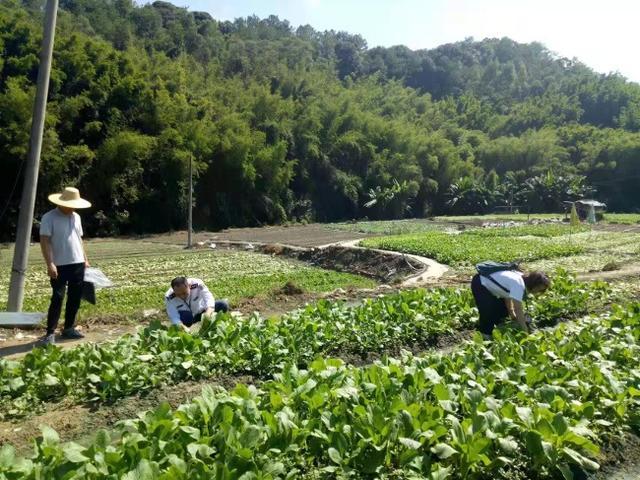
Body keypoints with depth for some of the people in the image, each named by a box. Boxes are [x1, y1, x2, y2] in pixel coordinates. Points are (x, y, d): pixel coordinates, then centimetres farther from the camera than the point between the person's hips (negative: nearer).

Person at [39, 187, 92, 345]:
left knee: (75, 298, 11)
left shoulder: (76, 217, 12)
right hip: (59, 266, -6)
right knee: (58, 299, -7)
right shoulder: (49, 217, -8)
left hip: (78, 264, 6)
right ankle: (50, 333, 0)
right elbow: (45, 242, -14)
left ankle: (69, 328, 23)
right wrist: (50, 264, -22)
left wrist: (85, 259, 16)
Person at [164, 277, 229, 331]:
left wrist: (208, 313, -60)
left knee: (223, 305, -21)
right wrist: (184, 327, -54)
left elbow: (209, 299, -39)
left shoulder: (197, 284, -28)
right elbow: (174, 318, -32)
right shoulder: (169, 297, -27)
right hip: (187, 319, -1)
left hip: (201, 312, 2)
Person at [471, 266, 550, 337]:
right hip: (479, 284, -10)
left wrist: (512, 314, 11)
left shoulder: (522, 279, -2)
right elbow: (518, 309, -29)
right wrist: (526, 332, -24)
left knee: (503, 309, 11)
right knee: (488, 312, -17)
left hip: (489, 284, 10)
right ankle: (486, 335, 4)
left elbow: (507, 294, 9)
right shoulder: (519, 285, -29)